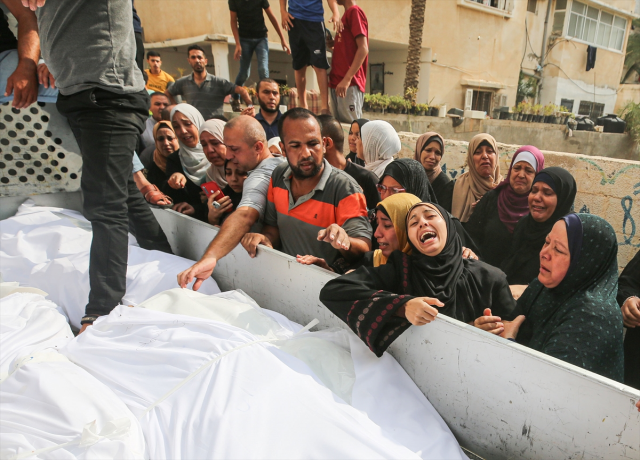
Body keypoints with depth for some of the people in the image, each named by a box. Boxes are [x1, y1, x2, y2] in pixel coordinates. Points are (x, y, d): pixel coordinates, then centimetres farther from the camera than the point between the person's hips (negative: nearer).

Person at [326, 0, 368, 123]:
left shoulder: (354, 11, -3)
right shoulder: (347, 15, 25)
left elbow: (363, 49, -14)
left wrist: (347, 78, -22)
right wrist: (332, 47, 10)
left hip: (350, 84, -9)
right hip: (336, 82, 9)